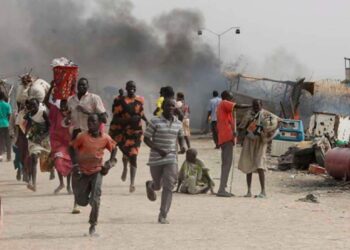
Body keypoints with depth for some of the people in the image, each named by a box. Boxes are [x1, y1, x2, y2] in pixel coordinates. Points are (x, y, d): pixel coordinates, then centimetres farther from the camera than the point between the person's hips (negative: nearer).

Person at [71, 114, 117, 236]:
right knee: (82, 201, 4)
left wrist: (111, 162, -4)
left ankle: (93, 224, 2)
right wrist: (75, 165, -11)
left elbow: (114, 149, 10)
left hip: (97, 171, 0)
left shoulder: (105, 138, -7)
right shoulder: (82, 136, -14)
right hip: (82, 171, 0)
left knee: (95, 200, -13)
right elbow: (73, 148, -3)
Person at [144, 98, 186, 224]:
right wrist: (158, 150, -20)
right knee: (158, 185, 11)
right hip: (156, 158, -2)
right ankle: (150, 185, 51)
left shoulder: (178, 123, 4)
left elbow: (181, 137, 21)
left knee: (168, 186, -8)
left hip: (171, 158, 2)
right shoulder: (155, 122, -8)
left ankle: (163, 216, -3)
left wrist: (182, 146, -1)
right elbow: (146, 139, -7)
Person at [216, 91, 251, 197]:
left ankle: (222, 189, 12)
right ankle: (222, 189, -20)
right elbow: (238, 106, -18)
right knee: (227, 163, -14)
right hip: (227, 136, -11)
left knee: (226, 163, 12)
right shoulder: (224, 103, -3)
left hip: (223, 137, 11)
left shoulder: (221, 106, 26)